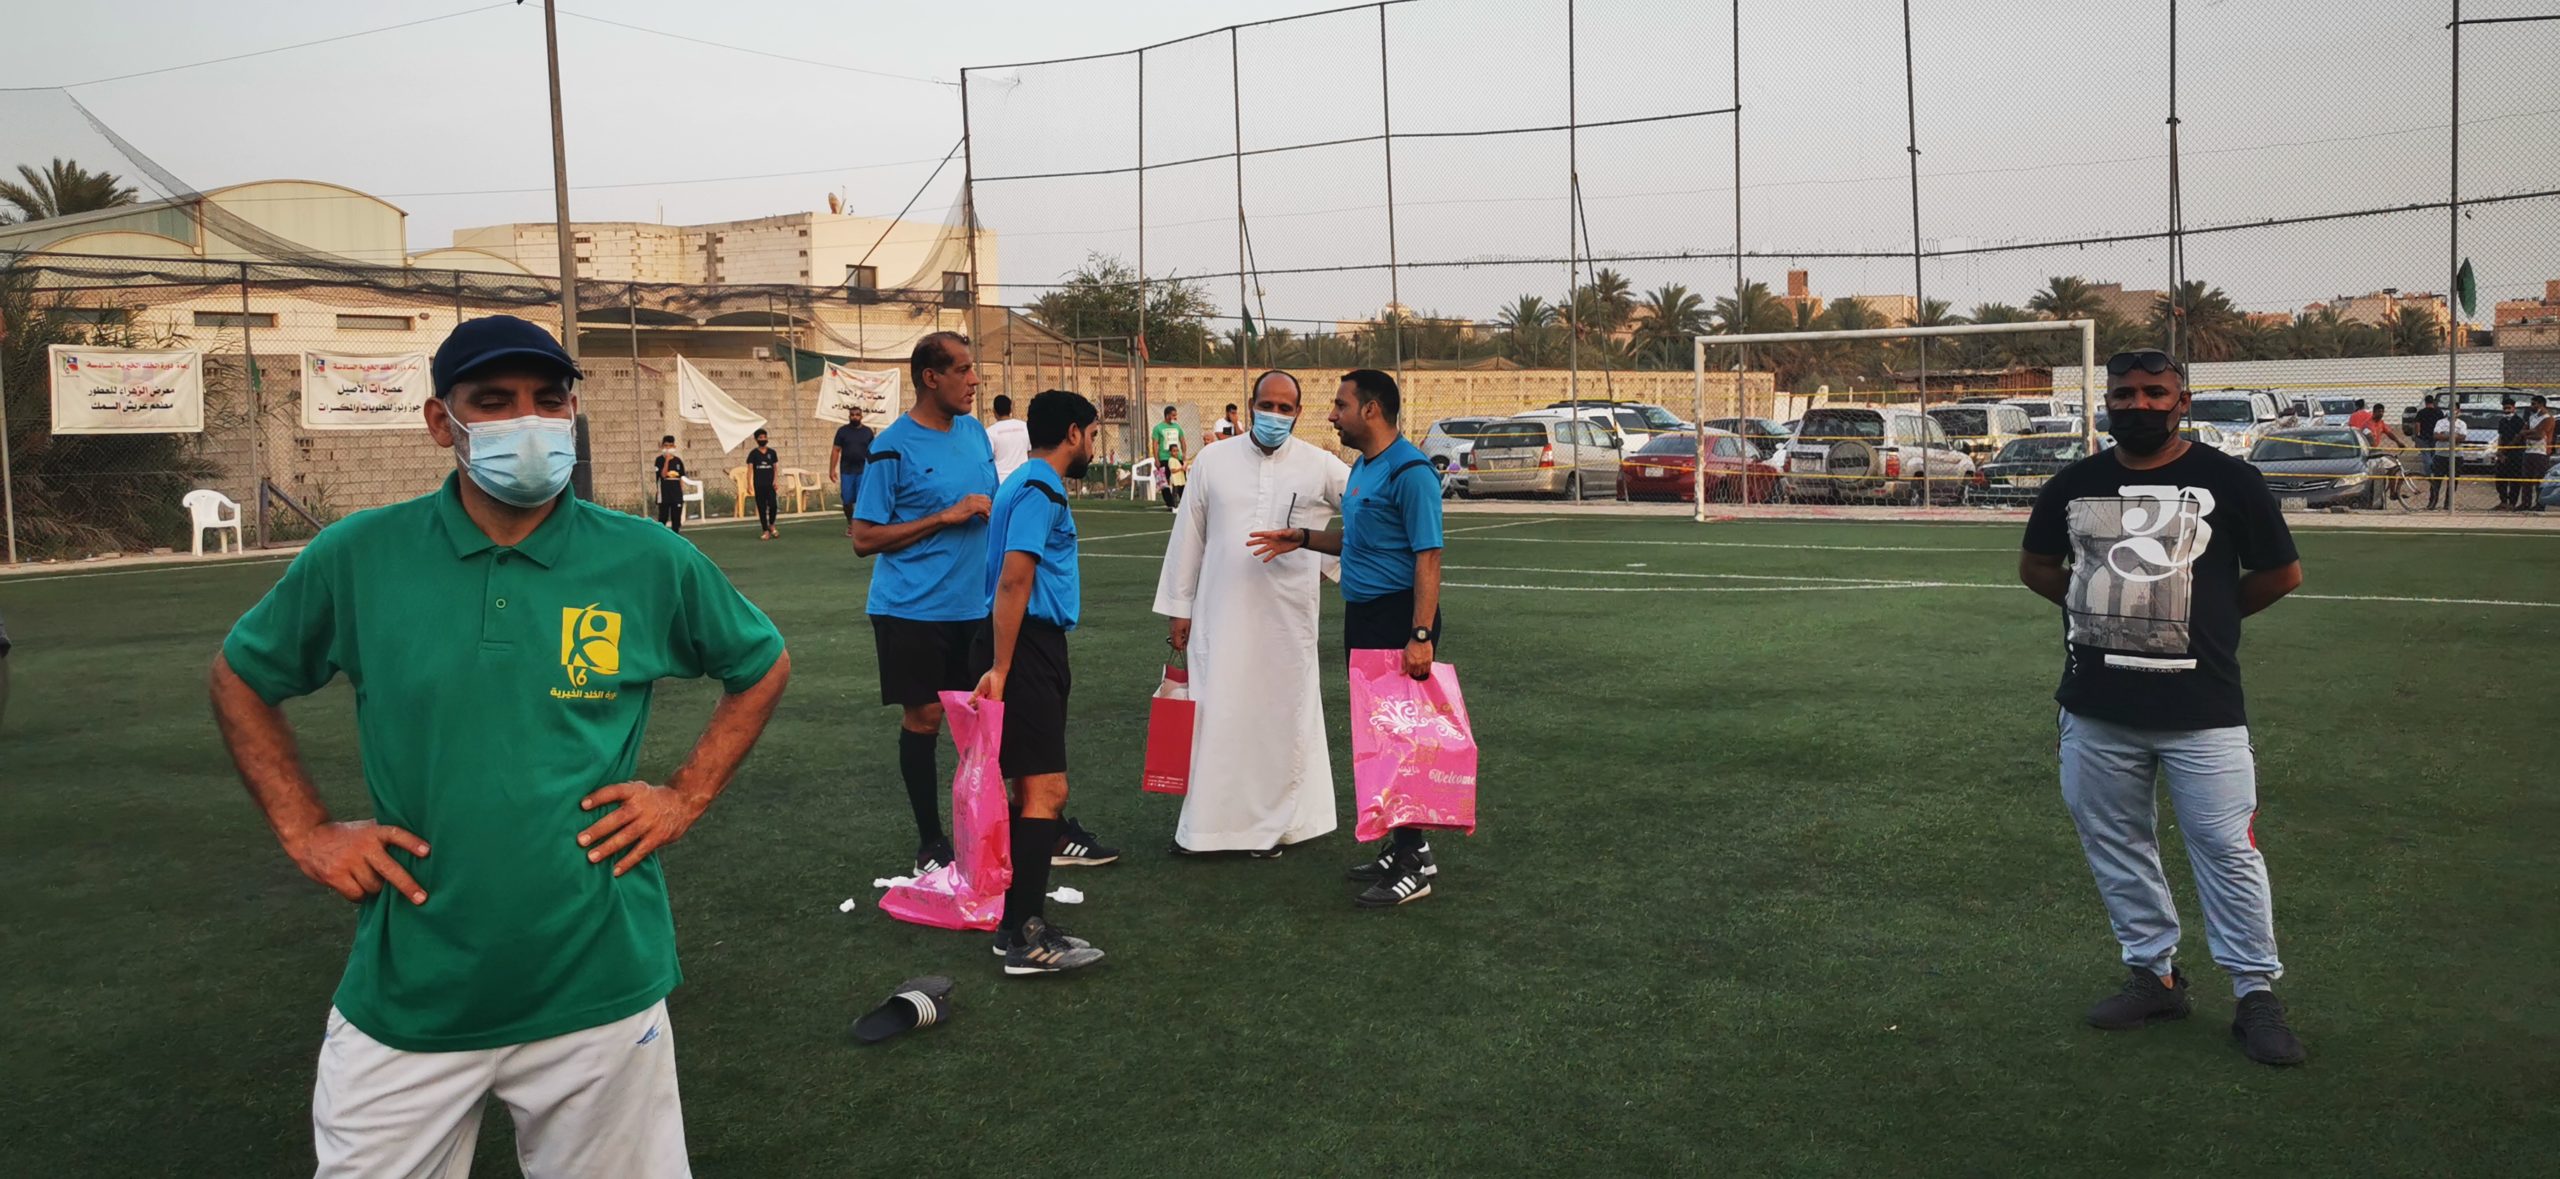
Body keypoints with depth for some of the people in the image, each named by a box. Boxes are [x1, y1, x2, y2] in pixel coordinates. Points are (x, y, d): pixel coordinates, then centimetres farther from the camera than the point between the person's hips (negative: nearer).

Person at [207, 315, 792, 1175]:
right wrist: (303, 831, 3)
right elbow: (239, 678, 12)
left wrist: (687, 795, 1)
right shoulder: (357, 557, -4)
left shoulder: (650, 563, -5)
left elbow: (762, 667, 11)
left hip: (597, 991, 0)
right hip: (404, 999, 1)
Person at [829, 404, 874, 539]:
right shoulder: (842, 431, 4)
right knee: (847, 500, 5)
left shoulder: (867, 431, 6)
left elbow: (872, 452, 9)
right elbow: (835, 450, 2)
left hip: (863, 471, 0)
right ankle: (850, 524, 24)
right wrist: (832, 469, -6)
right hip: (846, 471, 0)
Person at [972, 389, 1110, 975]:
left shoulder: (1032, 485, 19)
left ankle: (1018, 925, 18)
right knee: (1045, 790, -10)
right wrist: (999, 669, -24)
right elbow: (1013, 581, -21)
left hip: (1036, 647, 11)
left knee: (1032, 790, 12)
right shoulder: (1039, 490, -13)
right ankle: (1026, 937, -8)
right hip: (1028, 646, -11)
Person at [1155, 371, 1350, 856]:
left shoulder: (1320, 466, -1)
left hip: (1288, 616, 0)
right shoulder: (1213, 461, 3)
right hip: (1222, 612, 1)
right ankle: (1202, 824, 14)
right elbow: (1187, 537, 6)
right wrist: (1178, 607, 6)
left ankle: (1275, 823, 19)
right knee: (1215, 713, 3)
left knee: (1283, 714, 6)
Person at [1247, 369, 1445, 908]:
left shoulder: (1409, 471, -16)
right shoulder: (1362, 467, 14)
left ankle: (1411, 866, 2)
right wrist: (1303, 539, 14)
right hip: (1363, 617, 10)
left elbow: (1427, 557, -21)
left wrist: (1420, 636, -27)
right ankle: (1403, 848, 25)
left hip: (1398, 617, -10)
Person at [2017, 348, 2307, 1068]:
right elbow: (2035, 566, 19)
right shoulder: (2075, 484, 6)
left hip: (2202, 710, -3)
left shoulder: (2227, 479, -2)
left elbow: (2282, 574, 7)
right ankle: (2155, 974, 27)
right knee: (2116, 846, 11)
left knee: (2228, 850, 0)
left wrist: (2205, 618, 7)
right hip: (2096, 711, 4)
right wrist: (2108, 611, 10)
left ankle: (2256, 993, 13)